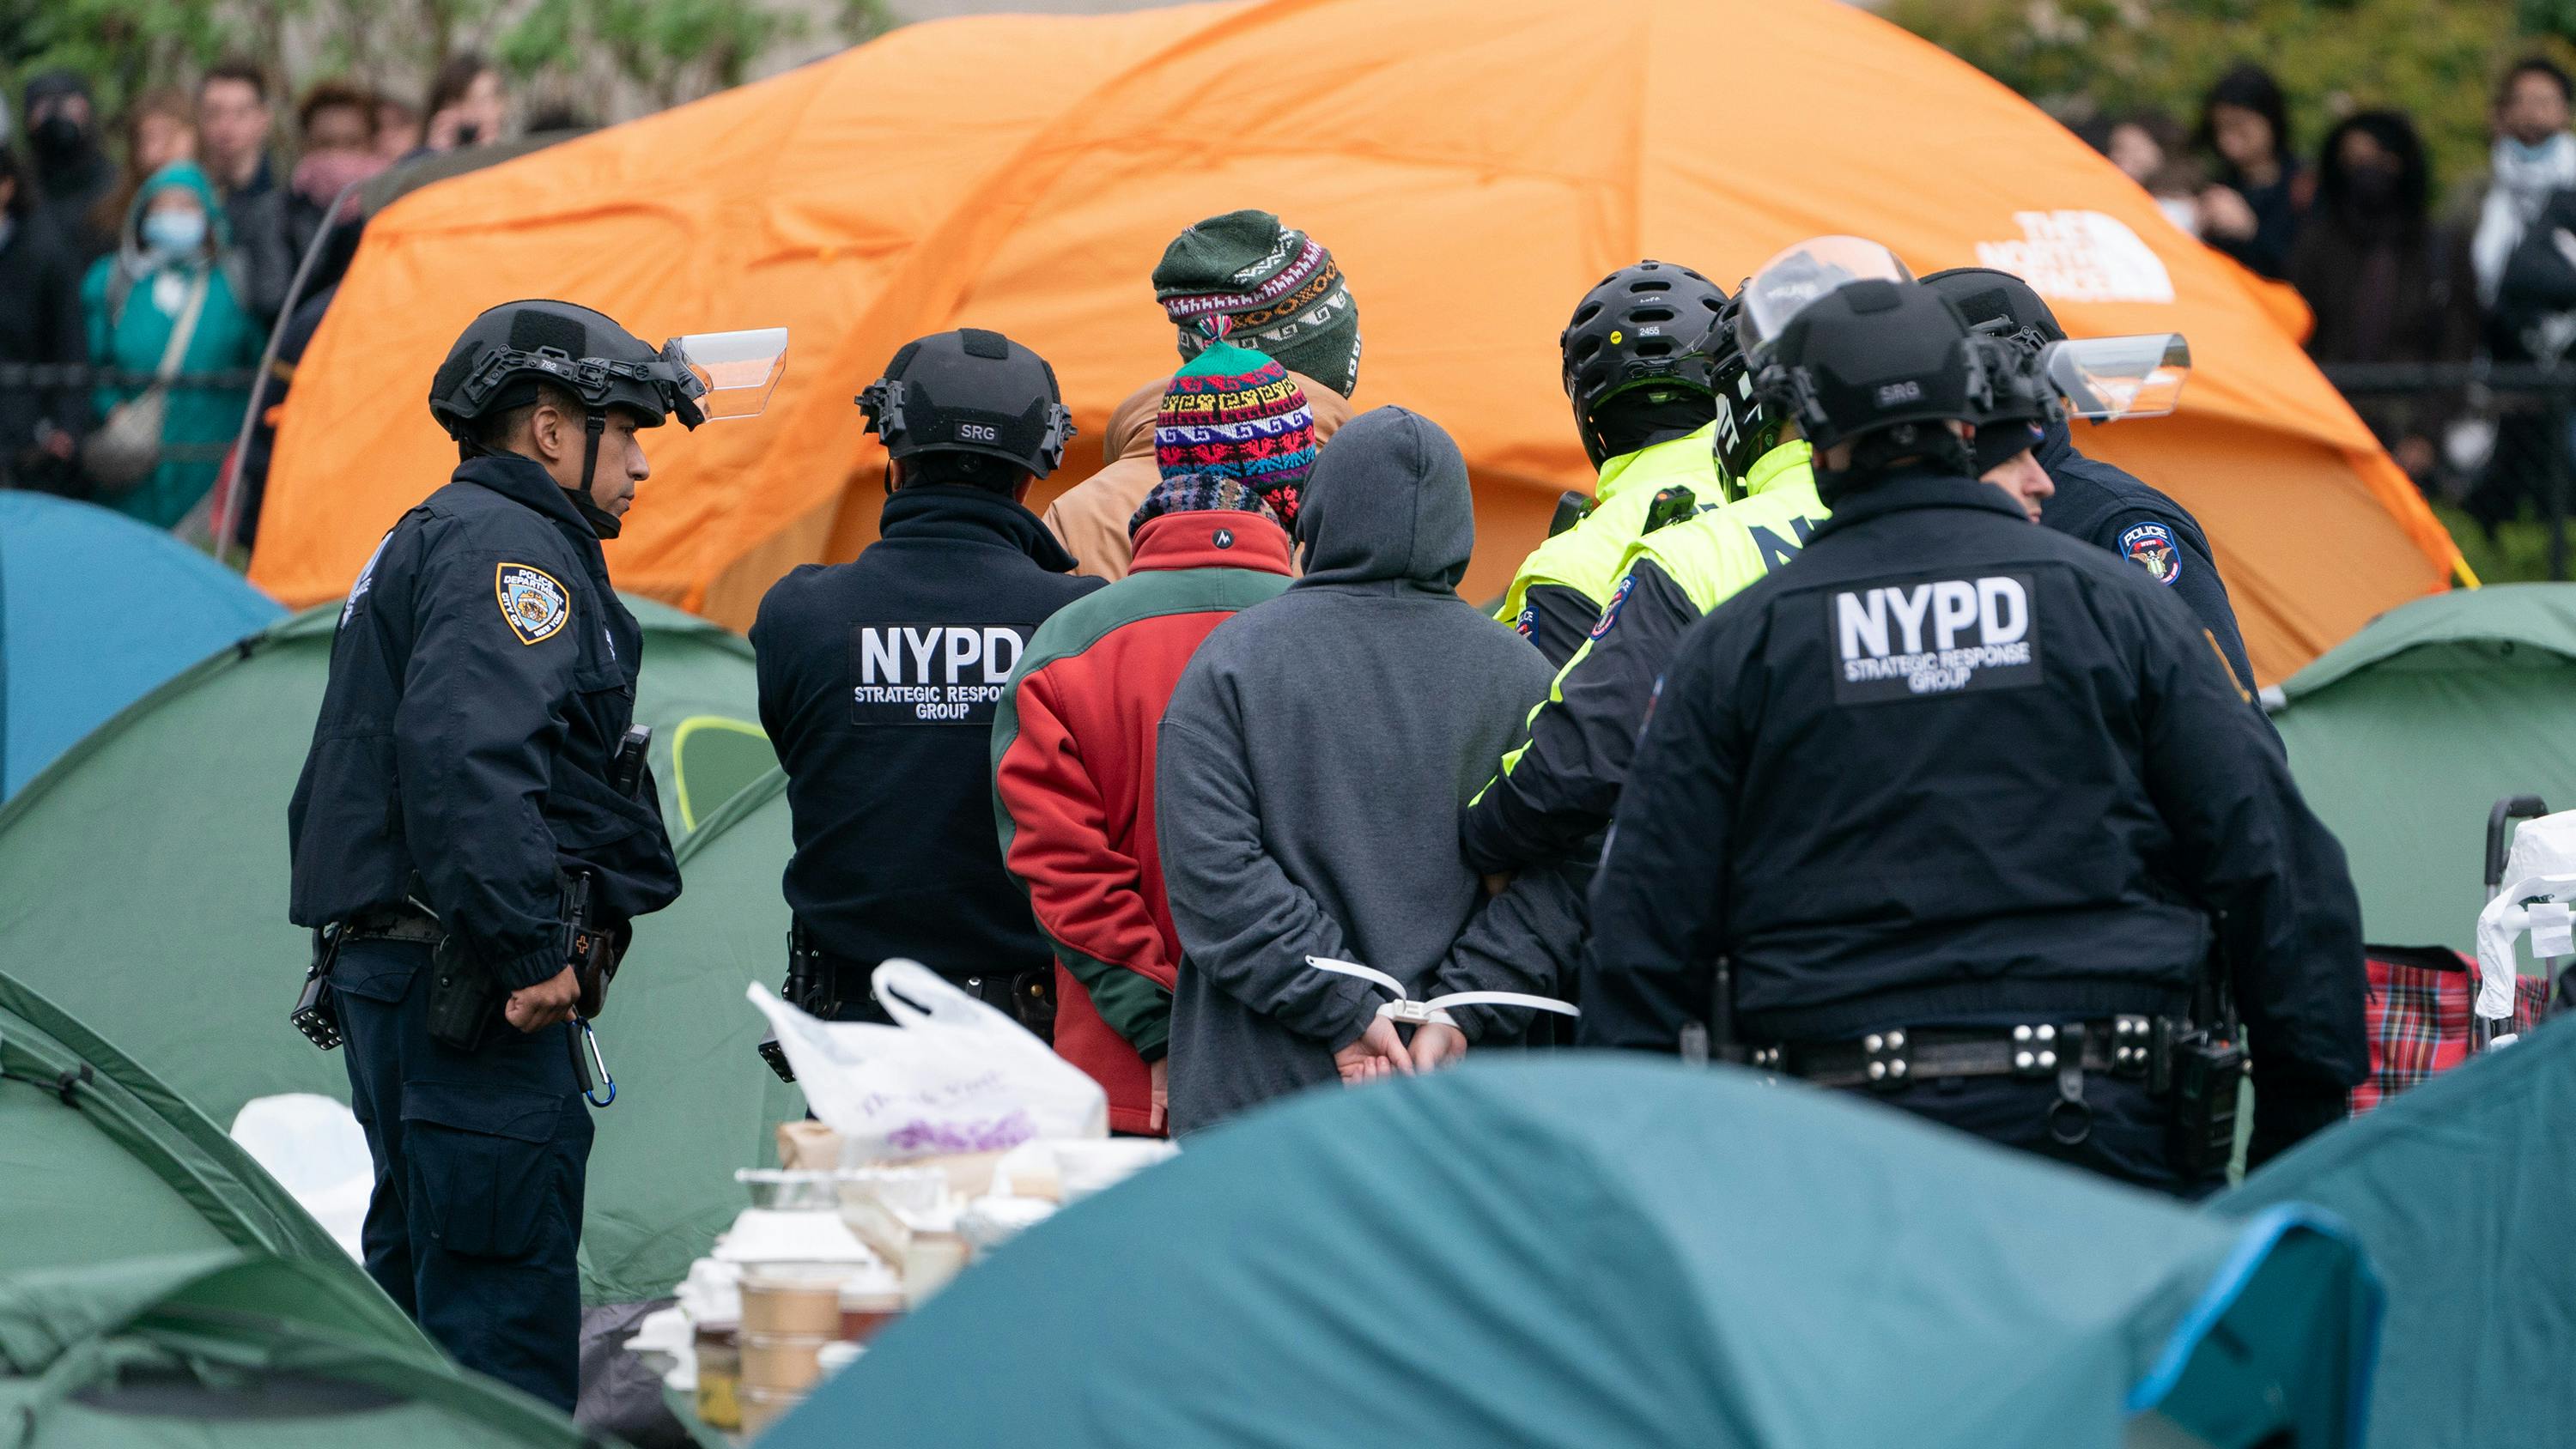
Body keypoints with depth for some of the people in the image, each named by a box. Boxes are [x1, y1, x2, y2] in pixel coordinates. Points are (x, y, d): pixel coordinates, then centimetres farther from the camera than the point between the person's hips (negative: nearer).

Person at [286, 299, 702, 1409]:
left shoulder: (418, 546, 24)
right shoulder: (509, 548, -11)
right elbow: (463, 753, -26)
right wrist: (530, 951, -26)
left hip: (387, 967, 11)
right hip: (466, 984, -11)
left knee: (418, 1277, 16)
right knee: (505, 1298, -12)